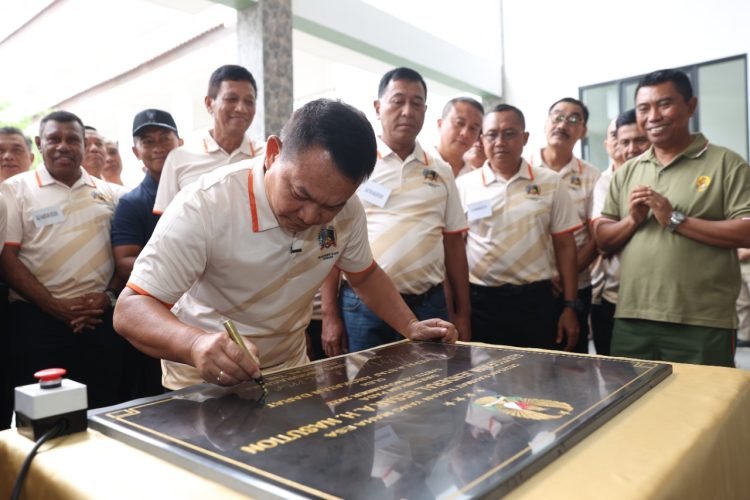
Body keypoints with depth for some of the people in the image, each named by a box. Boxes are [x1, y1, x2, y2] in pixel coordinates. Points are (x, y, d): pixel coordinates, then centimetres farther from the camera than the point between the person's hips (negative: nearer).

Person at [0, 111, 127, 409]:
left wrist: (111, 295, -5)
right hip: (38, 319, -2)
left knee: (104, 410, 8)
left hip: (101, 318, 3)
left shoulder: (106, 193, 12)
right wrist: (54, 305, -11)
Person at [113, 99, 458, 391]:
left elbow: (364, 274, 7)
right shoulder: (204, 206, -23)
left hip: (290, 372, 3)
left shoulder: (347, 209, -10)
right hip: (204, 383, -2)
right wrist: (196, 345, -41)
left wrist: (411, 327, -6)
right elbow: (130, 310, -23)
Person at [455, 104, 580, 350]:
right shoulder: (463, 185, 1)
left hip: (535, 300, 1)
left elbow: (565, 246, 6)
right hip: (480, 302, 0)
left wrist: (570, 307, 3)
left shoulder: (551, 183, 4)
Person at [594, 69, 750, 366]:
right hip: (630, 322, 4)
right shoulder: (626, 173, 12)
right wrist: (632, 221, -8)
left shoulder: (725, 163, -1)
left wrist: (675, 219, -15)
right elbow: (602, 239, 11)